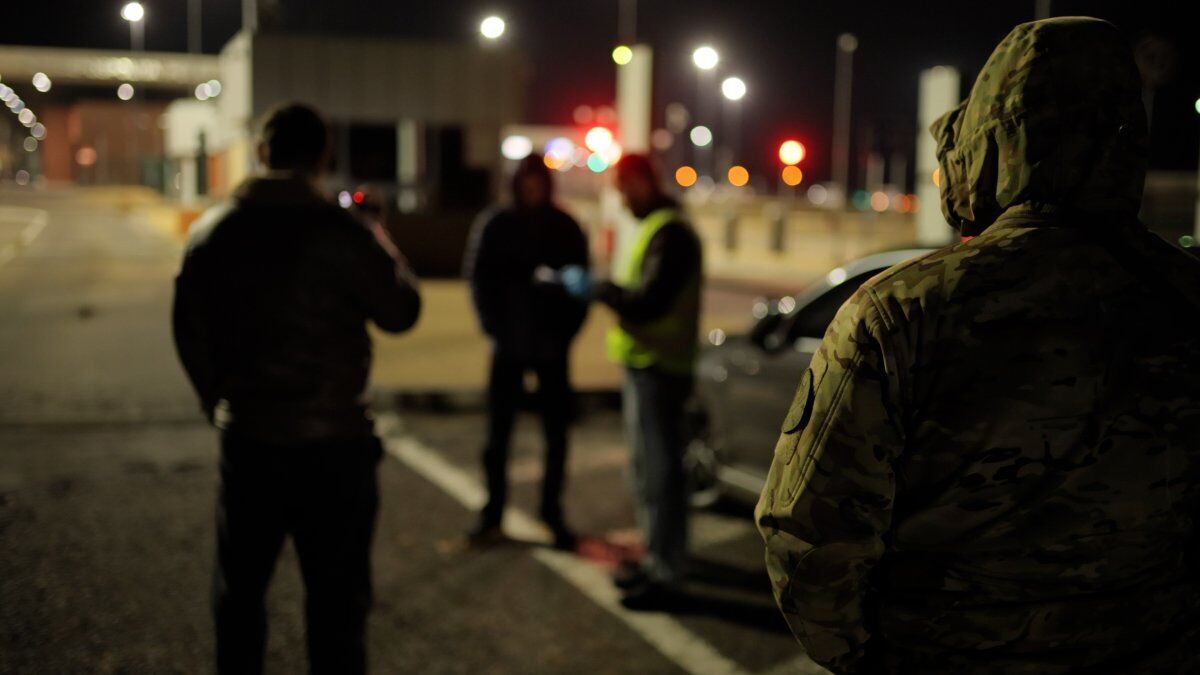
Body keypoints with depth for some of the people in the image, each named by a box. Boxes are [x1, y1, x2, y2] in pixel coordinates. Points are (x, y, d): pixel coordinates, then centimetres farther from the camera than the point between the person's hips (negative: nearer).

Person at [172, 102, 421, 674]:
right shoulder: (343, 233, -14)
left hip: (247, 438, 4)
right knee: (337, 595, 6)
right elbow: (400, 313, -3)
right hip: (332, 440, -4)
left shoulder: (211, 232, 1)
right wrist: (387, 252, 14)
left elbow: (189, 330, 9)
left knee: (239, 587, 19)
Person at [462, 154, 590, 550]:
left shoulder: (565, 228, 2)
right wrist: (495, 325, -7)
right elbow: (479, 278, 0)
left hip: (553, 348, 1)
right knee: (498, 433, 4)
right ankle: (492, 517, 15)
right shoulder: (495, 226, -2)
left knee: (556, 435, 6)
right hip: (509, 346, -1)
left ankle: (553, 516, 18)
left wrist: (567, 329, -3)